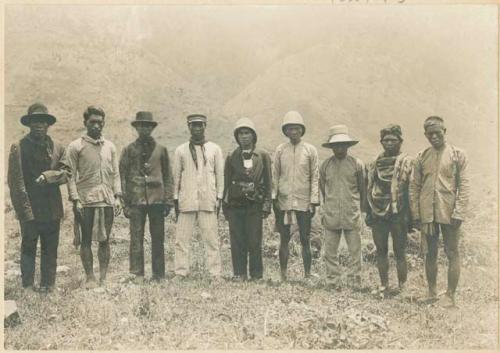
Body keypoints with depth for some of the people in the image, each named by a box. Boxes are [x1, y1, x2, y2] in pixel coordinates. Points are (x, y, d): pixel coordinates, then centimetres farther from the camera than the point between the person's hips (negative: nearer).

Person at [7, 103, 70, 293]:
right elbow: (15, 183, -8)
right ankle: (28, 288, 14)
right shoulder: (19, 147, -4)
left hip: (53, 210, 4)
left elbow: (66, 173, 5)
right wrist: (26, 212, -14)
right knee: (28, 249, 4)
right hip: (30, 210, -4)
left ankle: (48, 288, 21)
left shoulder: (57, 148, 10)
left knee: (50, 251, 10)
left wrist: (49, 176, -15)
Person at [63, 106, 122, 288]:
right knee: (86, 240, 2)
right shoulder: (75, 146, 0)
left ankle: (103, 277, 16)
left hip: (107, 200, 3)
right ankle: (90, 277, 11)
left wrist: (117, 196, 3)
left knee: (104, 240, 7)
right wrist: (75, 199, -10)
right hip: (86, 201, -3)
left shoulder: (110, 146, 11)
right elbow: (70, 176, -3)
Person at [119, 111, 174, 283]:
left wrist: (168, 201, 2)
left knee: (158, 238, 5)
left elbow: (168, 176, 9)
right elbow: (122, 176, 6)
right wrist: (125, 202, -1)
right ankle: (138, 274, 10)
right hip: (136, 200, -1)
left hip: (157, 199, 1)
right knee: (136, 238, 0)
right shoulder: (129, 150, 7)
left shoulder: (161, 149, 10)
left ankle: (159, 273, 14)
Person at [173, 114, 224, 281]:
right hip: (186, 201, 1)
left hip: (208, 201, -1)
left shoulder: (214, 149, 8)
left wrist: (219, 198, 3)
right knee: (182, 239, 1)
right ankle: (181, 273, 10)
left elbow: (220, 175, 9)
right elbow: (176, 176, 11)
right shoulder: (180, 150, 9)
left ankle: (216, 274, 4)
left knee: (211, 239, -2)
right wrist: (175, 199, 7)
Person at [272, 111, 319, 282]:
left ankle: (307, 275, 11)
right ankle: (283, 275, 14)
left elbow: (315, 177, 2)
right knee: (284, 239, 6)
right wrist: (274, 198, 1)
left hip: (304, 202, -1)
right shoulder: (280, 150, 6)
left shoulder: (310, 150, 2)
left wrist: (314, 201, -4)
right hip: (284, 201, 1)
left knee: (305, 240, 2)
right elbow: (275, 176, 8)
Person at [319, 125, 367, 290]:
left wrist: (362, 209, 8)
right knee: (330, 252, 5)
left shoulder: (357, 164, 2)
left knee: (355, 251, 2)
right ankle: (333, 283, 15)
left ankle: (355, 284, 12)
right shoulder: (325, 165, 7)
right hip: (330, 216, 2)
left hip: (352, 216, -1)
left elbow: (362, 189, 9)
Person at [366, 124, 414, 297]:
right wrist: (368, 213, 11)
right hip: (378, 214, 5)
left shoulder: (407, 163, -3)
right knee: (381, 251, 11)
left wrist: (410, 216, -12)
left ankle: (402, 287, 14)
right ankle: (384, 286, 22)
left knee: (400, 252, 2)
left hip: (398, 214, -5)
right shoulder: (375, 163, 12)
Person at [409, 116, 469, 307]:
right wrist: (415, 213, 3)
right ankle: (431, 293, 22)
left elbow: (463, 186, -4)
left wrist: (459, 213, -11)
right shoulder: (422, 157, 8)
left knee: (452, 253, 2)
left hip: (449, 212, -3)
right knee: (430, 254, 10)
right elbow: (414, 186, 8)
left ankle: (450, 296, 10)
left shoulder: (458, 154, 0)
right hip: (427, 213, 3)